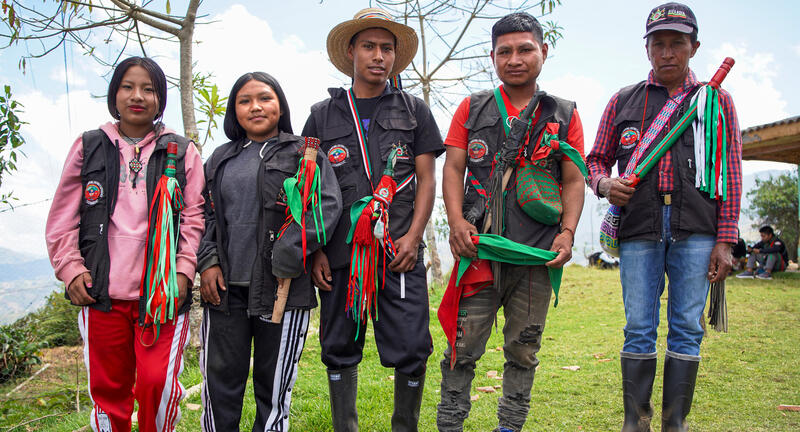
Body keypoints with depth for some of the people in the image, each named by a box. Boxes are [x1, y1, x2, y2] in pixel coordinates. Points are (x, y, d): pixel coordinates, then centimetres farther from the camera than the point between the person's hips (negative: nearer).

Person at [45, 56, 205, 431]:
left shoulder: (182, 152, 7)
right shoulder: (88, 147, 11)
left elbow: (195, 217, 3)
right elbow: (62, 219, 11)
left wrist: (183, 271, -8)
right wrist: (71, 269, 0)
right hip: (102, 292, 2)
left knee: (158, 383, -9)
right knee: (107, 387, 9)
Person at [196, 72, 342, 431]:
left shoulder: (303, 153, 4)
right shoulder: (221, 159, 17)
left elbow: (328, 204, -8)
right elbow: (205, 214, 16)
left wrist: (289, 254, -18)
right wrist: (208, 261, 0)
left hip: (282, 286, -3)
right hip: (224, 286, 4)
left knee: (274, 388, 6)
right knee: (219, 383, 6)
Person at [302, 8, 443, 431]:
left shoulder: (413, 110, 11)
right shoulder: (323, 114, 11)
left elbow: (426, 179, 7)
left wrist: (413, 237, -6)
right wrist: (316, 250, 0)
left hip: (400, 252, -1)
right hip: (340, 254, 1)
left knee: (411, 350, -3)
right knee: (340, 349, 7)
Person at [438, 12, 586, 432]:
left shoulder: (564, 114, 11)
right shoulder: (472, 108, 10)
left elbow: (573, 180, 9)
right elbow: (453, 168, 5)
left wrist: (567, 232, -5)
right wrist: (457, 221, -10)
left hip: (538, 253, 2)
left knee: (524, 350, 10)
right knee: (464, 345, -2)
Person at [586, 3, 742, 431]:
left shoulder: (716, 99, 13)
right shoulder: (623, 100, 15)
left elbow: (730, 174, 9)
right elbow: (596, 160, 18)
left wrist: (724, 241, 0)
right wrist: (604, 183, -7)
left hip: (696, 232, 0)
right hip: (638, 228, 0)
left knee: (687, 327, 2)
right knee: (639, 328, 1)